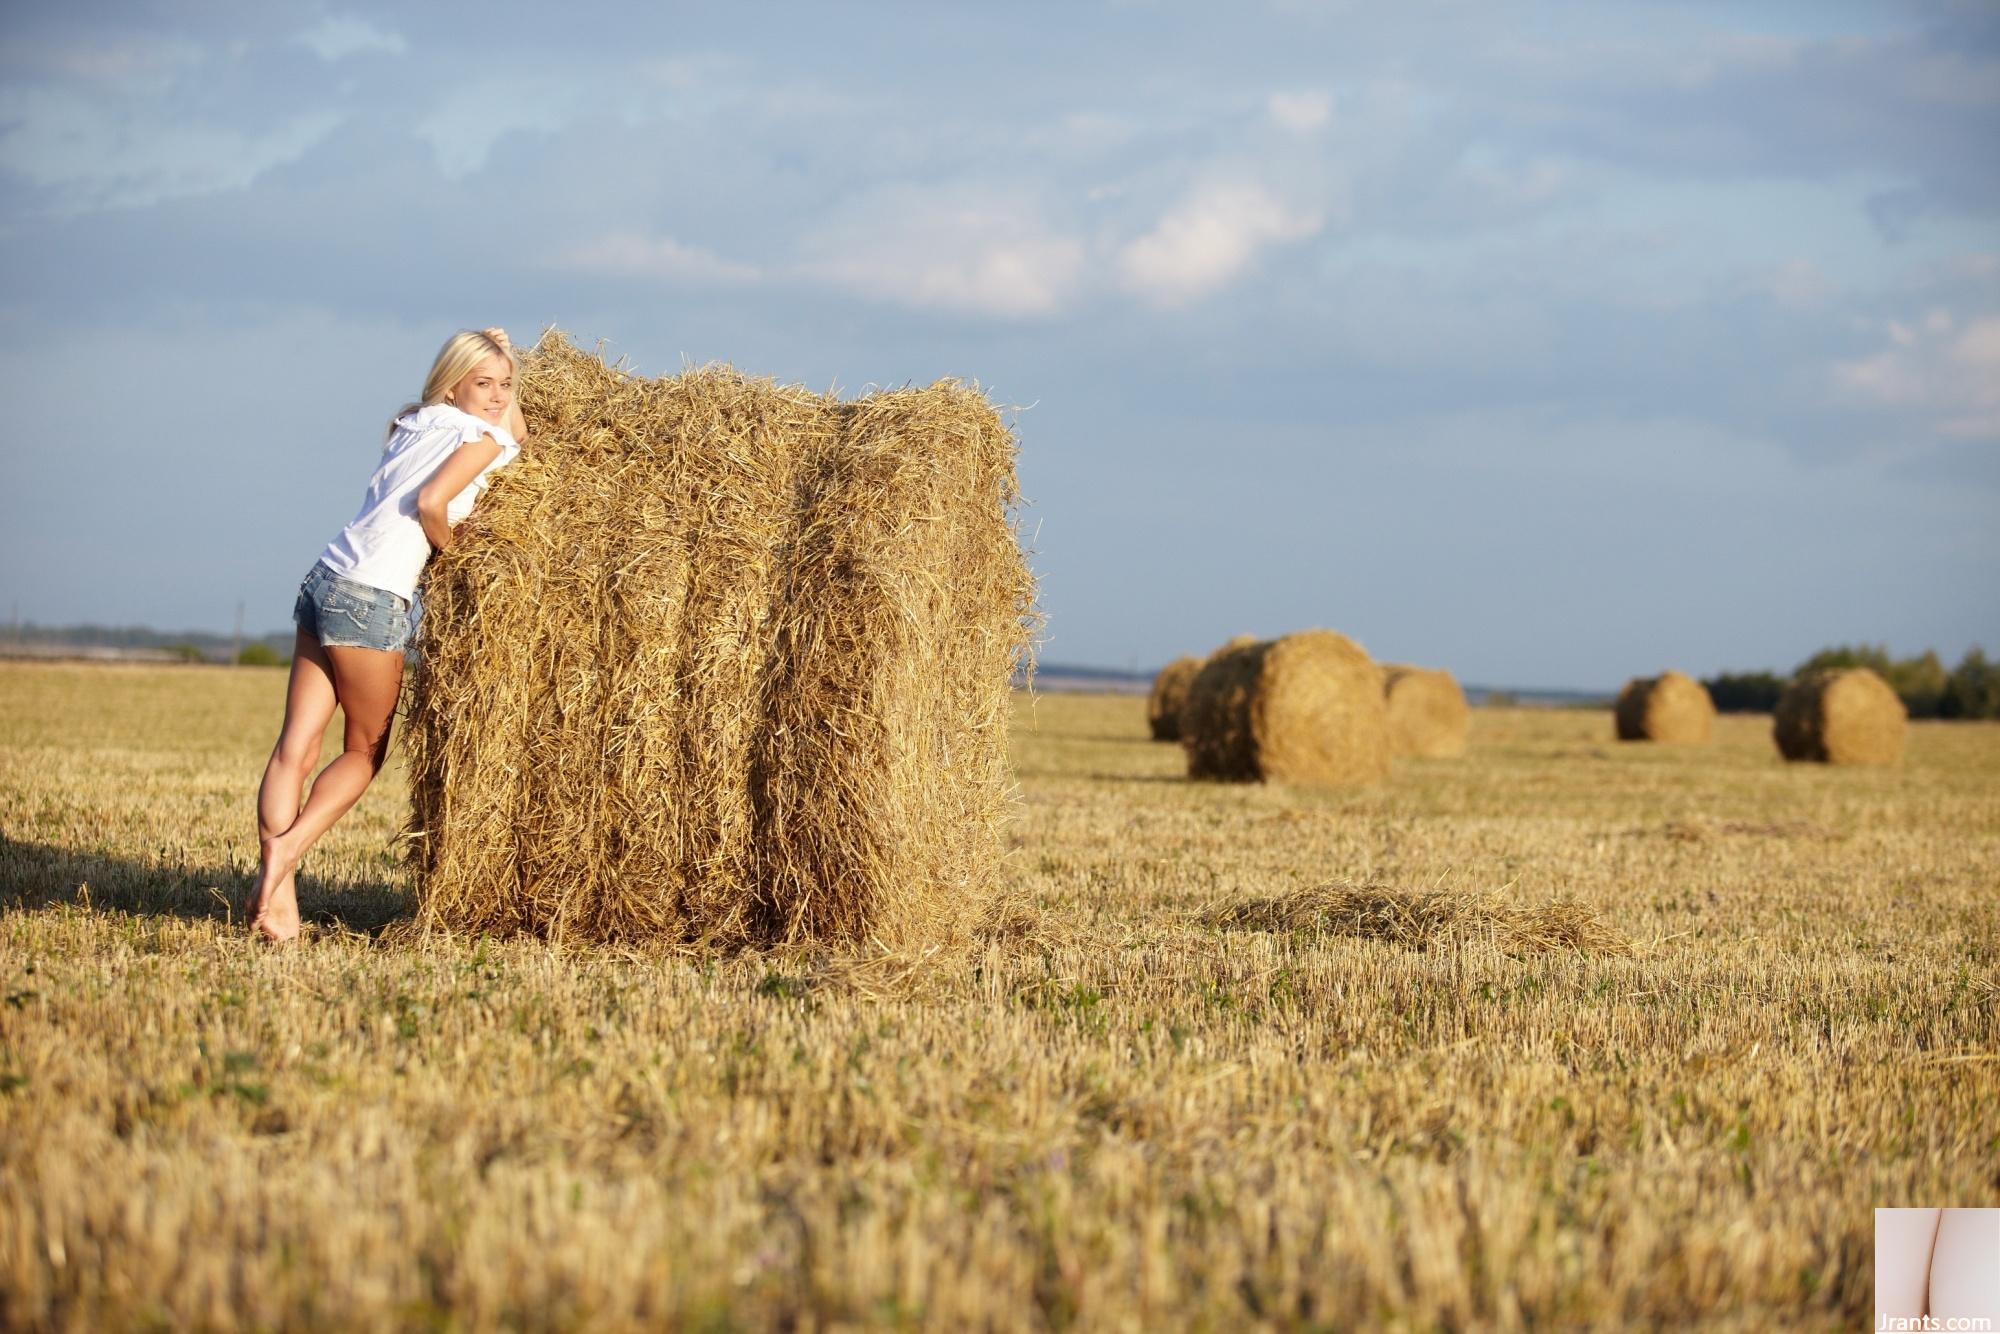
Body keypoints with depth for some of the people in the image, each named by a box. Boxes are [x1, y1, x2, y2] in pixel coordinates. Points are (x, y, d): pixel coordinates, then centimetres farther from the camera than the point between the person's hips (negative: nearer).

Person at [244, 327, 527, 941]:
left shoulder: (414, 426, 22)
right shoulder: (486, 437, -3)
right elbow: (429, 501, -14)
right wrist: (452, 551, 1)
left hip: (324, 580, 7)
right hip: (371, 597, -7)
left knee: (296, 745, -2)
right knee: (365, 751, 6)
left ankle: (273, 876, -12)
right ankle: (287, 850, -11)